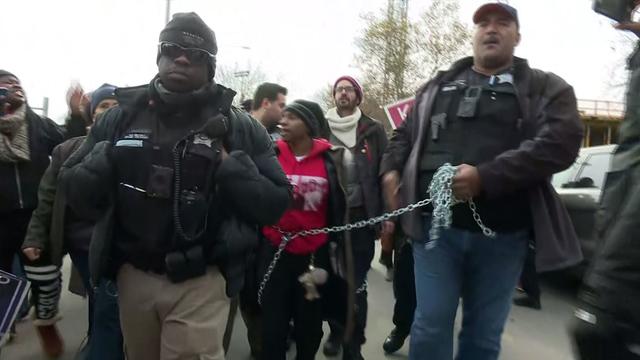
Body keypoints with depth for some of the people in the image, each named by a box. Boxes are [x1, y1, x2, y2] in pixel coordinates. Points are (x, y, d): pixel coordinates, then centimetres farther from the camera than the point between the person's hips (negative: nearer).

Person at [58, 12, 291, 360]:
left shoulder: (239, 126, -6)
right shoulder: (120, 116, 1)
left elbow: (275, 203, -7)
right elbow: (73, 190, 3)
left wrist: (228, 166, -20)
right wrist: (106, 158, -14)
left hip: (201, 281, -3)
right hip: (132, 276, 4)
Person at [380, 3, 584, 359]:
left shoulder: (546, 88, 6)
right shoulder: (439, 85, 16)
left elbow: (561, 141, -11)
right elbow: (406, 134, 24)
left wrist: (485, 177, -22)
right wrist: (392, 169, 4)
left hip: (501, 233, -1)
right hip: (437, 224, 1)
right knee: (431, 326, 4)